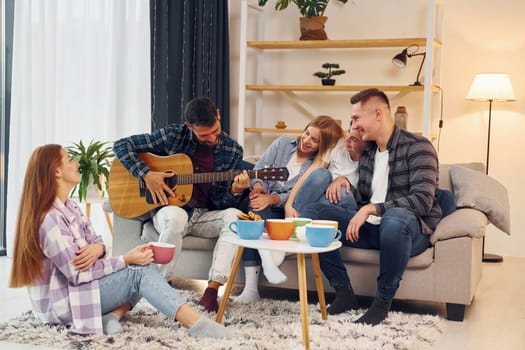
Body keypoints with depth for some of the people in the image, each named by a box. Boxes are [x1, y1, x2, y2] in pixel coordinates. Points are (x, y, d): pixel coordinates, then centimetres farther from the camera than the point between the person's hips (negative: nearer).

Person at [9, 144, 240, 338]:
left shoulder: (69, 207, 8)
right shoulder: (50, 218, -22)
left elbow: (95, 241, 9)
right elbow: (79, 273, -24)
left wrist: (98, 249, -16)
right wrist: (127, 259, -21)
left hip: (74, 286, 10)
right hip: (61, 301, -9)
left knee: (142, 267, -1)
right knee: (141, 271, -23)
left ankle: (112, 315, -17)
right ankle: (198, 325, -34)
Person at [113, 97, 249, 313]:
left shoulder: (232, 151, -1)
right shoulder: (172, 136, -7)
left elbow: (219, 203, 0)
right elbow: (121, 145, -4)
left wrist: (234, 192, -23)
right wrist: (146, 174, -18)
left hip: (204, 216, 3)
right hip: (169, 209, -2)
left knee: (234, 215, -29)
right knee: (175, 216, -39)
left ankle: (212, 290, -33)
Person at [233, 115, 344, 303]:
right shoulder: (283, 143, 11)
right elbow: (259, 168, 5)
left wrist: (271, 199, -26)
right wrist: (257, 186, -17)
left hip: (284, 211, -2)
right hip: (259, 208, 2)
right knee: (251, 204, -34)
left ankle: (251, 288, -40)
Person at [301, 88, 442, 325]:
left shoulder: (417, 147, -10)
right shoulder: (367, 153, 15)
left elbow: (422, 201, -22)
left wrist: (371, 209, -27)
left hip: (412, 230, -7)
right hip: (372, 228, 7)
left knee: (394, 217, -42)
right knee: (312, 212, -8)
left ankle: (383, 302, -23)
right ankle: (344, 293, -11)